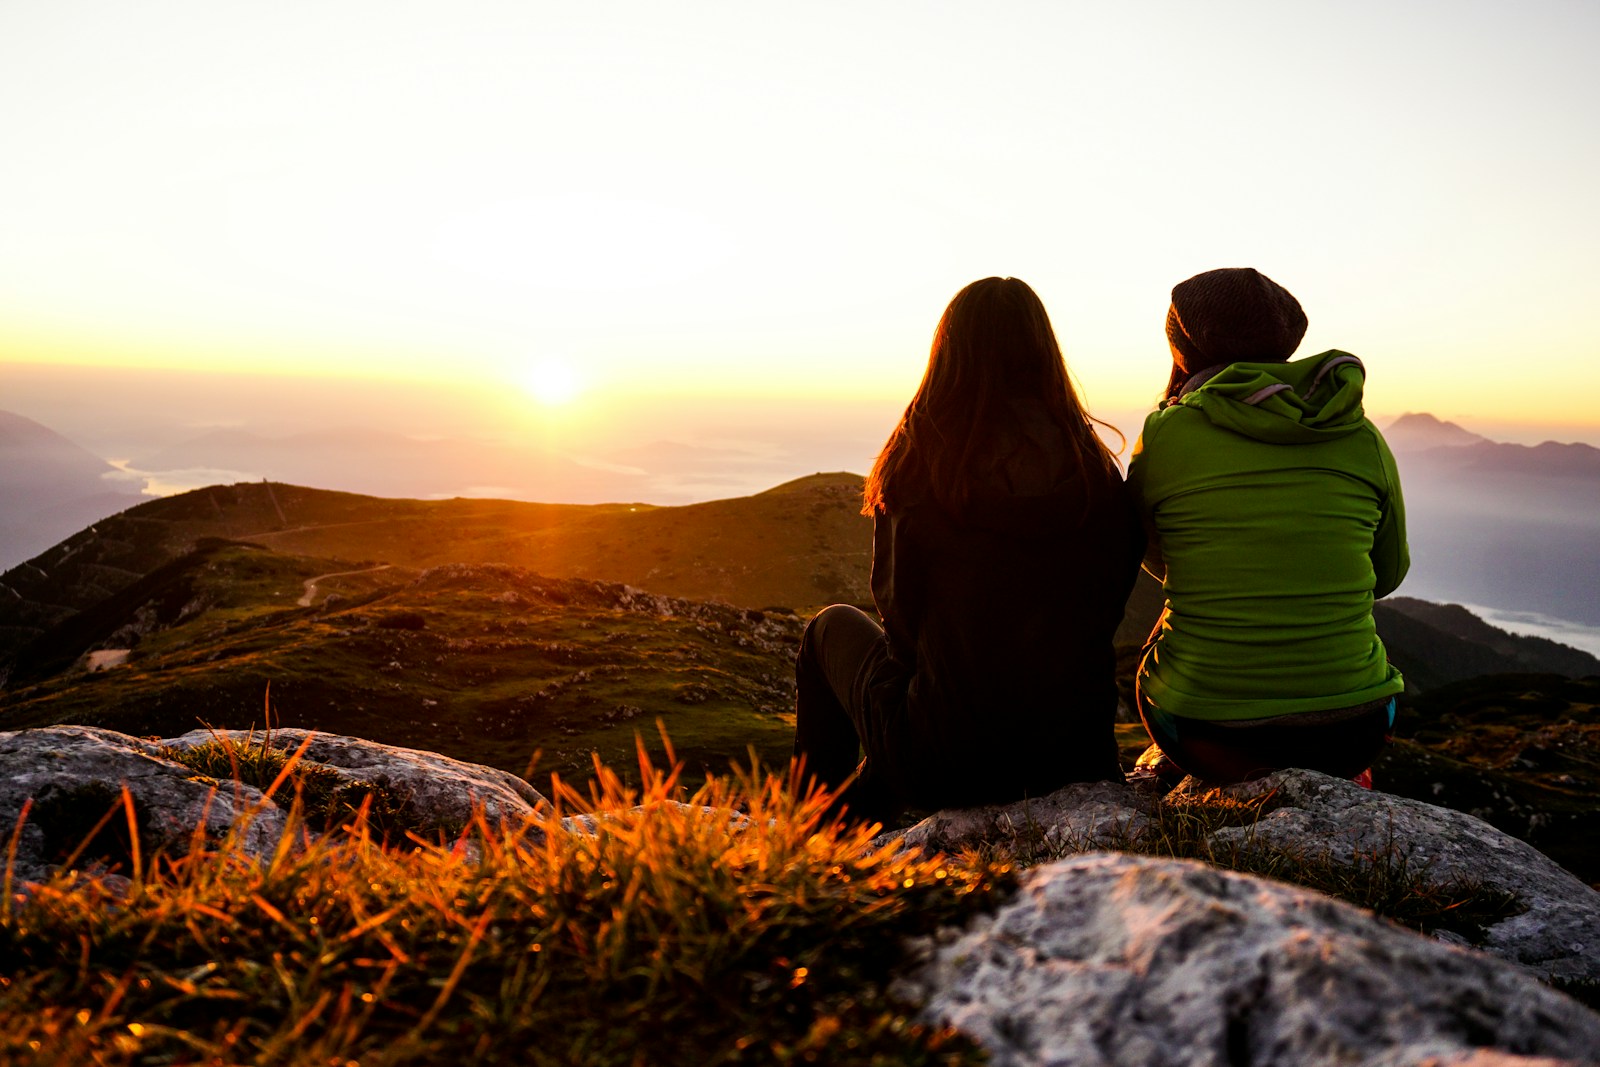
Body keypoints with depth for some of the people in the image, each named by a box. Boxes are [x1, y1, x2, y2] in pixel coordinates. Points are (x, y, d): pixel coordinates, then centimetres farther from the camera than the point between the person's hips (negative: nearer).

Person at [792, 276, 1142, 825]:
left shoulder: (918, 463, -12)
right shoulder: (1100, 474, -5)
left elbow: (898, 607, 0)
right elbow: (1107, 610, 6)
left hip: (945, 763, -3)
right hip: (1080, 754, 4)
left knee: (832, 626, 24)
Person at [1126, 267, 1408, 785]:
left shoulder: (1164, 435, -8)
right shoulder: (1363, 438, 0)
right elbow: (1388, 572, 15)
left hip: (1206, 736, -2)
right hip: (1350, 733, 2)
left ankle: (1166, 766, 48)